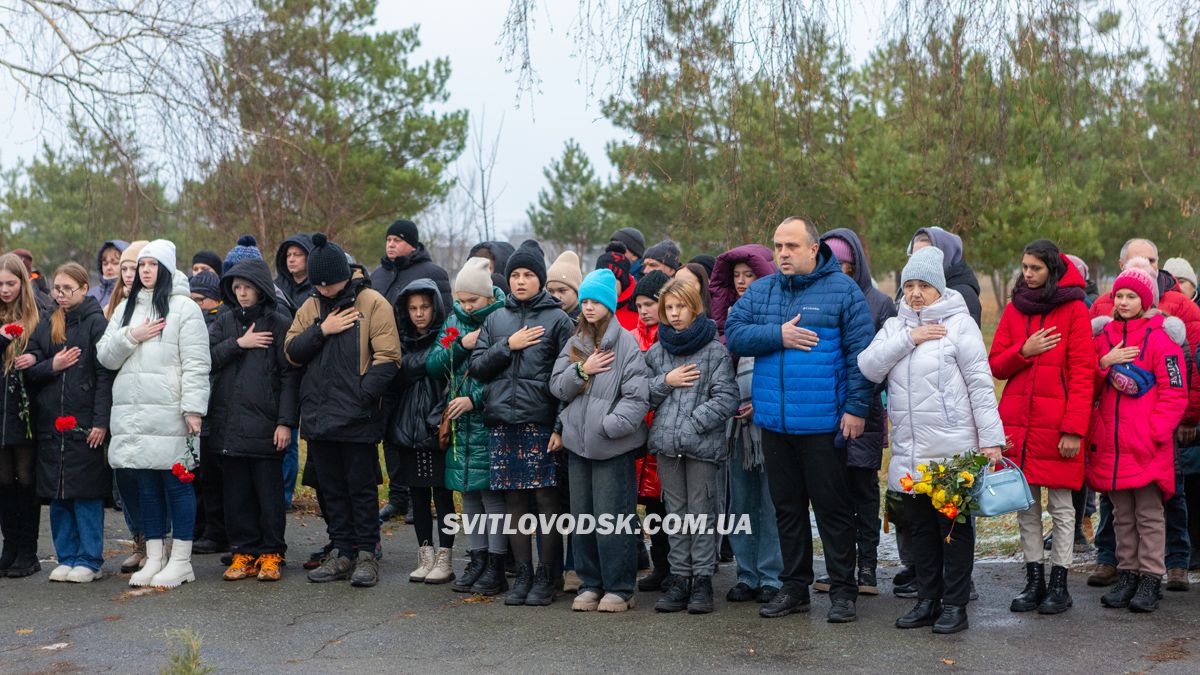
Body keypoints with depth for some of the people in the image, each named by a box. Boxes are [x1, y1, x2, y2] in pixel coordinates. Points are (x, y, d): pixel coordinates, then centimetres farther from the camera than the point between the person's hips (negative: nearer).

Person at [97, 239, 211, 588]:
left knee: (176, 482, -1)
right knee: (146, 484, 10)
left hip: (169, 413, -5)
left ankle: (181, 560, 6)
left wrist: (193, 407, -15)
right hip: (132, 412, 6)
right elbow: (105, 356, 13)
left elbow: (196, 363, -7)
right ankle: (154, 558, 17)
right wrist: (131, 336, -5)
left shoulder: (184, 307, -2)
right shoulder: (126, 308, 17)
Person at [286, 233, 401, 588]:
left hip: (357, 417, -5)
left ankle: (366, 554, 11)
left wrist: (362, 395, -18)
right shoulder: (310, 307, 11)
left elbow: (387, 358, -11)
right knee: (331, 489, 12)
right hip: (318, 416, 5)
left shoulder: (372, 303, -5)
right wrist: (321, 330, -10)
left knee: (361, 488, 2)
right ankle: (341, 552, 21)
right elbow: (291, 352, 3)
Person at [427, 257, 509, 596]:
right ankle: (477, 561, 20)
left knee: (492, 492, -3)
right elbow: (433, 364, 4)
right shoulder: (455, 321, 11)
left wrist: (475, 399, -16)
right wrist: (462, 345, -11)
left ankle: (496, 567, 6)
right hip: (461, 425, 6)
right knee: (469, 493, 11)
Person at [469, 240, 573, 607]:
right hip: (502, 422, 4)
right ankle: (522, 574, 15)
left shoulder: (557, 319, 1)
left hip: (541, 423, -4)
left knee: (546, 497, -3)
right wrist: (508, 346, -7)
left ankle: (546, 577, 7)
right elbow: (477, 366, 9)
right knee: (513, 499, 6)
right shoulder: (496, 319, 14)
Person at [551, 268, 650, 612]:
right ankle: (590, 584, 21)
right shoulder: (574, 344, 15)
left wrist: (613, 423, -20)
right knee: (582, 516, 10)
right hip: (578, 441, 6)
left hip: (613, 445, -6)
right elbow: (557, 387, 9)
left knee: (611, 517, -5)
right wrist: (581, 370, -7)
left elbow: (638, 393, -11)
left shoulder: (626, 342, -4)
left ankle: (619, 587, 5)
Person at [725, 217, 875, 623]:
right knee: (786, 507, 13)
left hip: (823, 423, -5)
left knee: (832, 507, 1)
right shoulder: (760, 291, 10)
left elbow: (860, 353, -7)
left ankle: (843, 590, 11)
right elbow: (733, 334, 0)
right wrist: (778, 335, -14)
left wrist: (856, 407, -12)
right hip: (774, 422, 5)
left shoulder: (842, 290, -3)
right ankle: (794, 587, 24)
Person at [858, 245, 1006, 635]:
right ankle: (927, 600, 22)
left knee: (954, 526, 1)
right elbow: (868, 367, -2)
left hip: (953, 450, -5)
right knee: (920, 526, 12)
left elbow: (981, 383, -6)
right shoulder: (895, 326, 13)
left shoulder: (959, 323, -3)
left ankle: (955, 604, 9)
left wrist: (991, 438, -11)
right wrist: (909, 339, -10)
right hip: (908, 452, 5)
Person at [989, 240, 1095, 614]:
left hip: (1056, 423, -4)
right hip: (1017, 421, 4)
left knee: (1061, 506, 2)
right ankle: (1034, 581, 17)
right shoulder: (1014, 309, 12)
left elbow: (1083, 372, -7)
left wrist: (1074, 428, -14)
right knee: (1025, 505, 8)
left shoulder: (1074, 309, -2)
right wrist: (1024, 351, -10)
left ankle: (1058, 584, 10)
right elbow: (996, 365, 11)